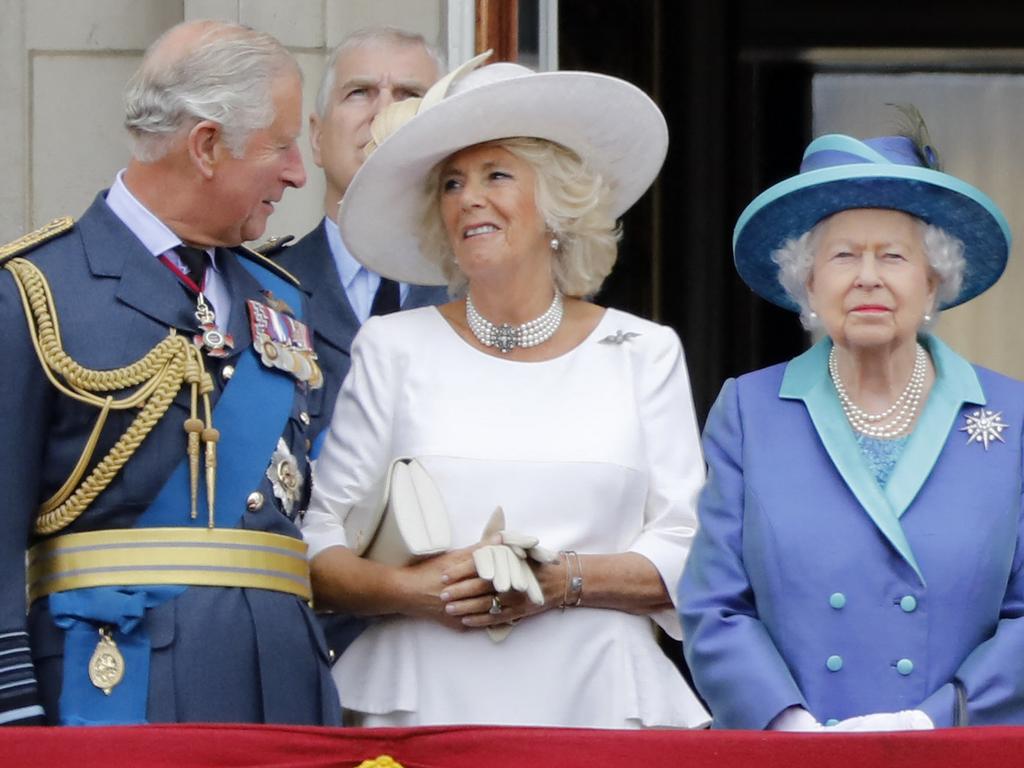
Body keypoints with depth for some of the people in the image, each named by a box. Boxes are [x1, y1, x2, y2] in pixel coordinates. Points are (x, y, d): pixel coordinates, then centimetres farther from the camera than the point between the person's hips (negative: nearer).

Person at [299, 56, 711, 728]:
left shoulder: (645, 353, 10)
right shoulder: (395, 349, 10)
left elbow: (685, 556, 4)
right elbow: (319, 547, 5)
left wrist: (564, 581, -12)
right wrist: (416, 590, -13)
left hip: (598, 705, 0)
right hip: (426, 706, 0)